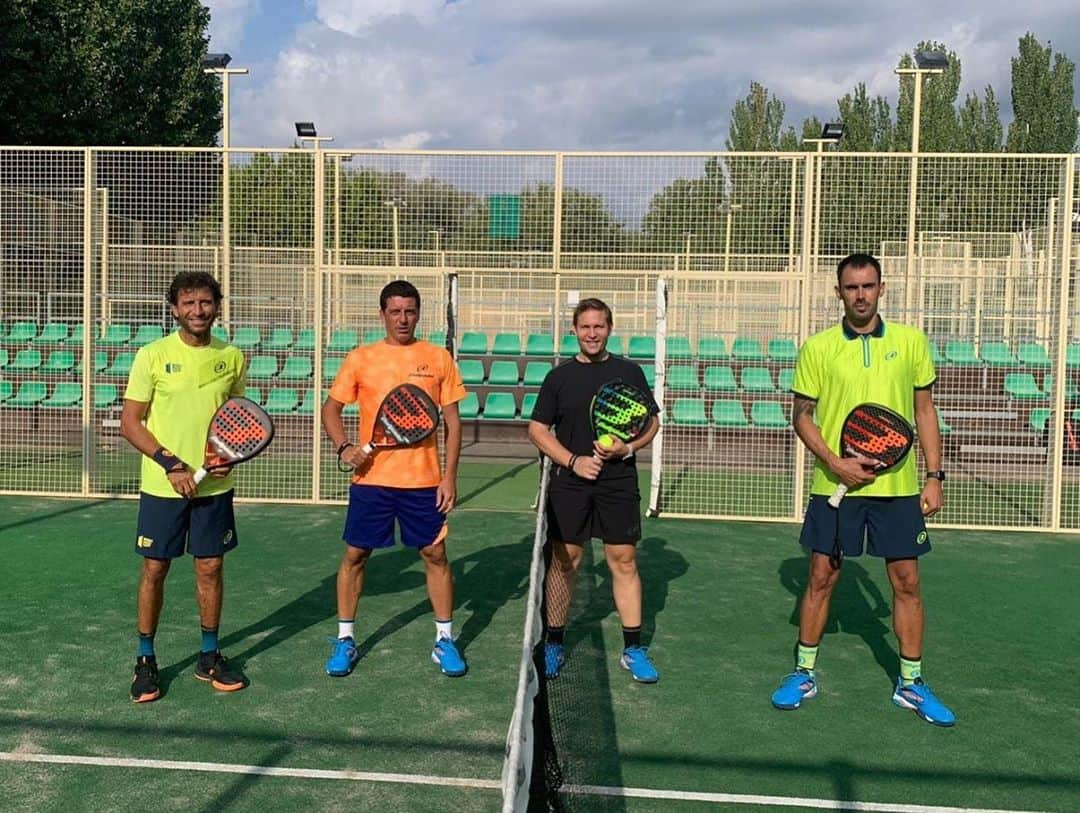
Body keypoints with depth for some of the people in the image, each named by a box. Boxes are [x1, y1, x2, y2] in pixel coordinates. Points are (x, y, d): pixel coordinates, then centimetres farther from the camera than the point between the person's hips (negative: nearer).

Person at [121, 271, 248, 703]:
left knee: (210, 568, 9)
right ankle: (145, 659, 21)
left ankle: (209, 657, 24)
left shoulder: (231, 356, 3)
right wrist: (171, 464, -16)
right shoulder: (152, 355, -7)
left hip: (215, 485, 3)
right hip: (162, 485, -2)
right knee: (154, 570, 5)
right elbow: (130, 423, -6)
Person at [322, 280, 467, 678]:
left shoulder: (438, 358, 2)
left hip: (424, 480, 0)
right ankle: (345, 639, 22)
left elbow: (452, 420, 3)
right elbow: (331, 408, 6)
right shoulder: (360, 358, 2)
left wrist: (450, 474, -3)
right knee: (355, 555, 6)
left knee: (436, 555, 6)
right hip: (371, 478, 0)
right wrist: (343, 446, -13)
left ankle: (444, 640, 21)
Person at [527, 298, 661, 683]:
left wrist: (628, 448, -11)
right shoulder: (559, 376, 4)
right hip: (568, 483, 0)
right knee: (563, 561, 4)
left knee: (624, 561, 2)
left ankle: (633, 649, 12)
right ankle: (554, 644, 17)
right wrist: (574, 461, -9)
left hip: (619, 483, 0)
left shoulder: (629, 372, 5)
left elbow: (652, 422, 9)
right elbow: (537, 429, 4)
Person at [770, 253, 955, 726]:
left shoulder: (911, 341, 3)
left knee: (906, 581, 6)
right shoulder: (817, 348, -1)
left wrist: (934, 477, 2)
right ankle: (804, 673, 22)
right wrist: (835, 463, -13)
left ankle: (911, 683, 21)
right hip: (834, 486, -1)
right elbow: (801, 415, 1)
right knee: (821, 577, 6)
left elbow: (925, 411, 8)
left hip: (898, 486, 1)